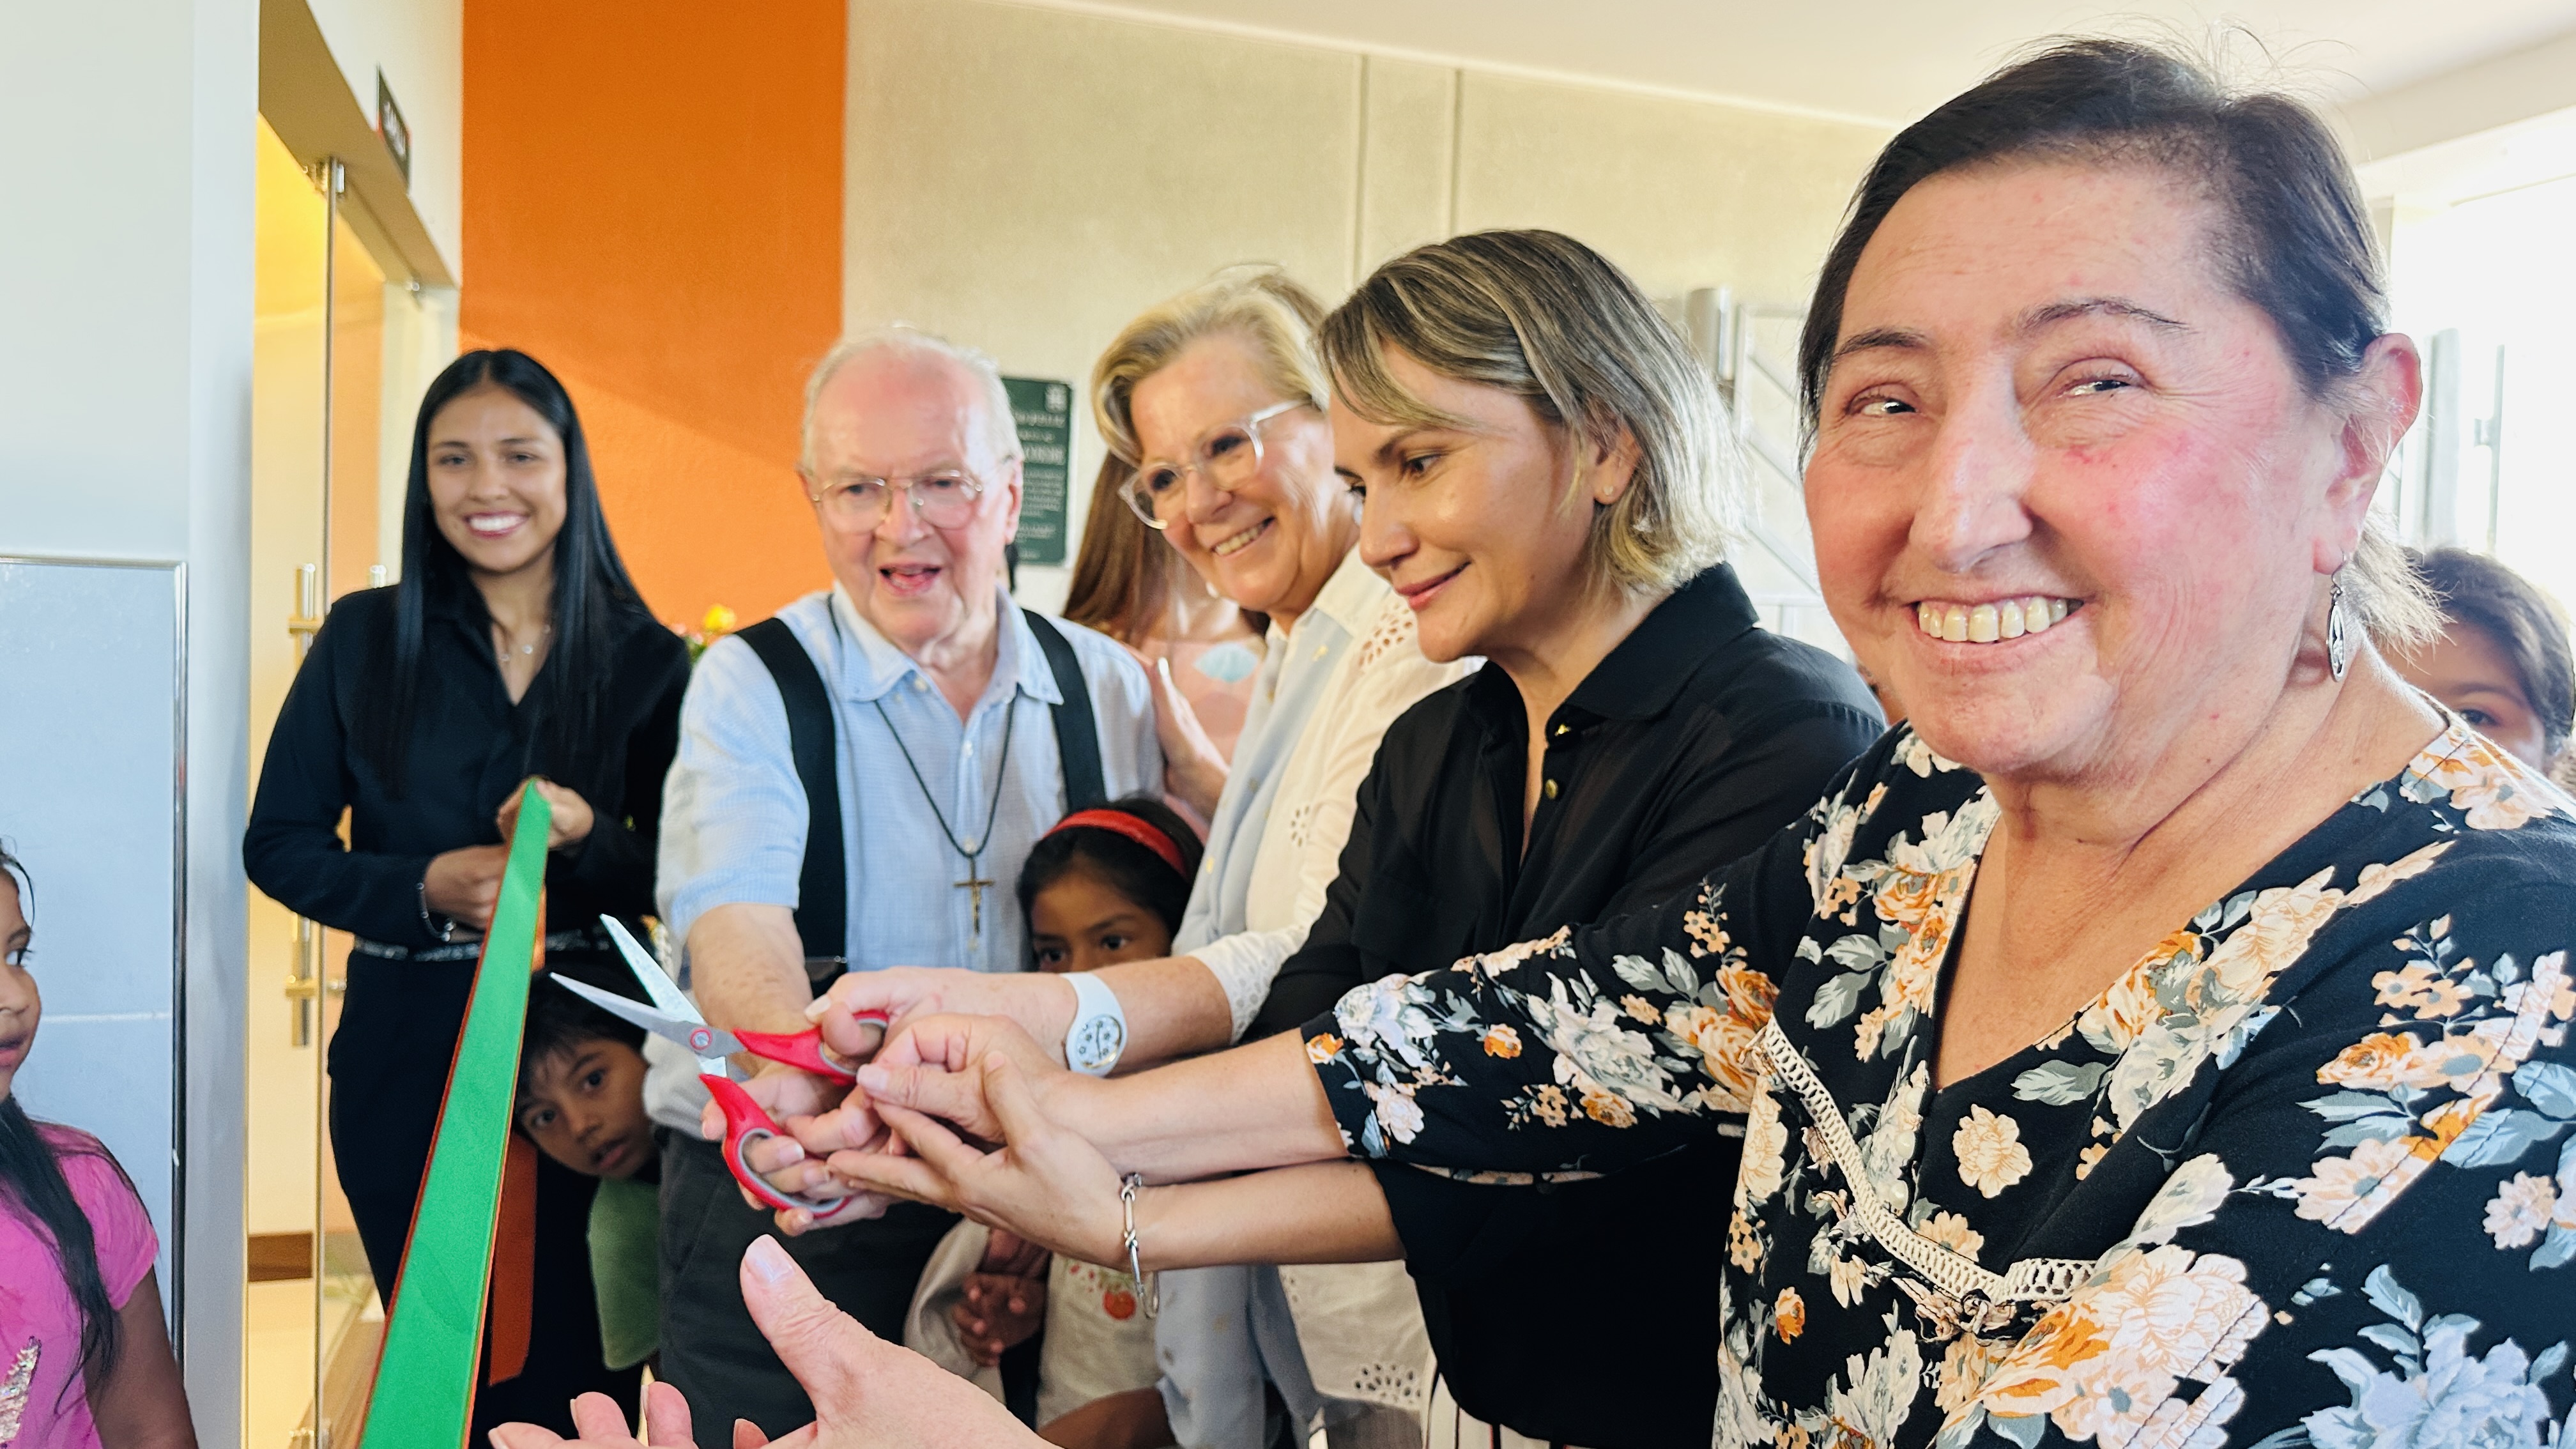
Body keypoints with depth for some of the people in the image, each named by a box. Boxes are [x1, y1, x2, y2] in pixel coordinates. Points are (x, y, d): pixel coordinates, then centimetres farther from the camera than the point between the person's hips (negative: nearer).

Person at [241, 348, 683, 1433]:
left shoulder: (642, 657, 1)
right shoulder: (364, 638, 2)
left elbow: (678, 874, 1)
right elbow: (279, 844, 3)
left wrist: (585, 840, -19)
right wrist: (428, 888, -13)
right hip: (408, 1056, 1)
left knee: (568, 1367, 4)